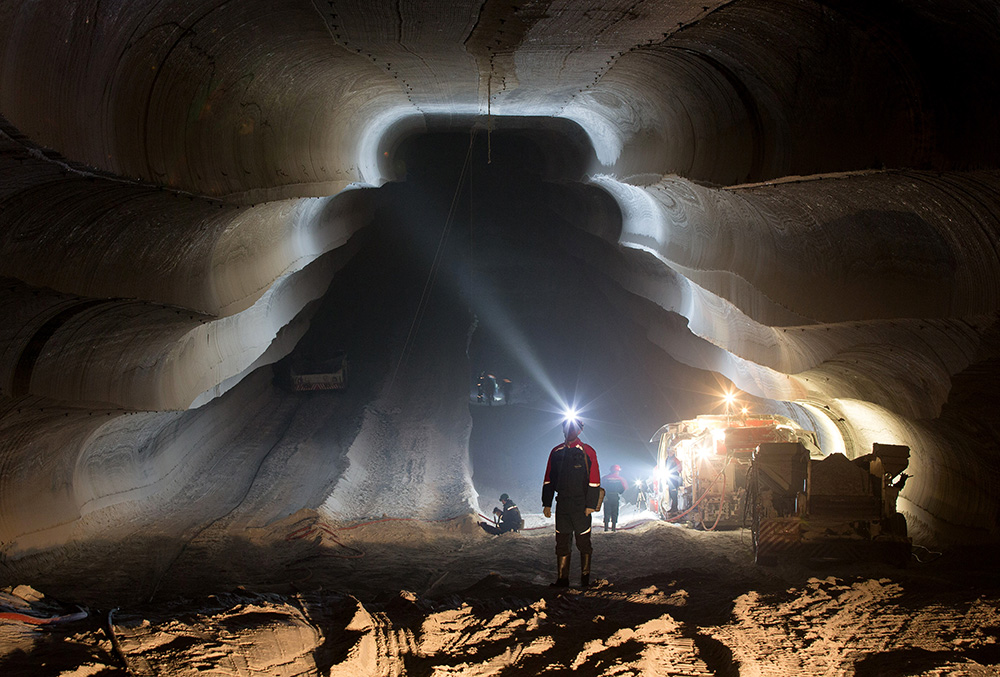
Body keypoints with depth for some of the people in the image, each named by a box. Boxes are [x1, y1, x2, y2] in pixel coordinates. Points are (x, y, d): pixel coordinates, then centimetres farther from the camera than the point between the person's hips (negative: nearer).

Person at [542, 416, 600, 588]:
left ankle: (585, 579, 11)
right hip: (562, 504, 4)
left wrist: (591, 505, -11)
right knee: (562, 542, 4)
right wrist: (547, 504, 7)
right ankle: (562, 579, 9)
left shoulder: (587, 452, -2)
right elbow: (548, 480, 13)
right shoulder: (556, 452, 9)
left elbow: (594, 481, -5)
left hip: (581, 505, -4)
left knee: (583, 542, 2)